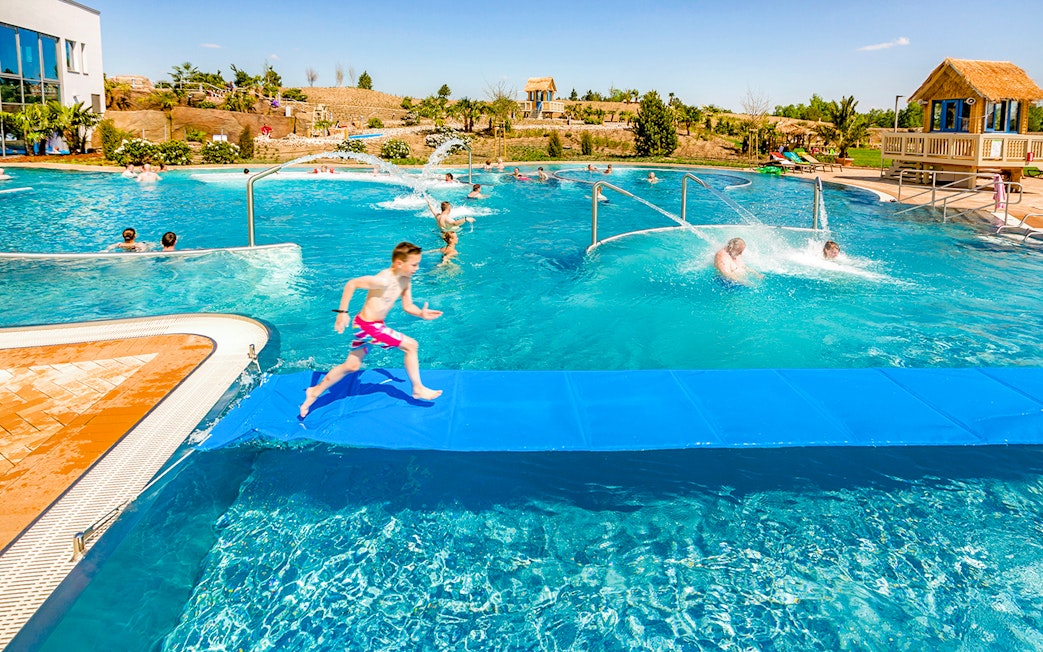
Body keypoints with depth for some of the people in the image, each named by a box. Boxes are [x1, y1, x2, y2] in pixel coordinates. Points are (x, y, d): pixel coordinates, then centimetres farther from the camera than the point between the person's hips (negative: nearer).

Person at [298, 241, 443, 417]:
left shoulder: (405, 280, -1)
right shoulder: (384, 280, -27)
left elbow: (408, 306, 4)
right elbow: (351, 284, -23)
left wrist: (422, 314, -17)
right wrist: (342, 312, -22)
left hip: (366, 326, 9)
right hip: (367, 325, -9)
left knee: (352, 366, 19)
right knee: (411, 345, -6)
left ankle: (315, 392, 31)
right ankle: (418, 389, 8)